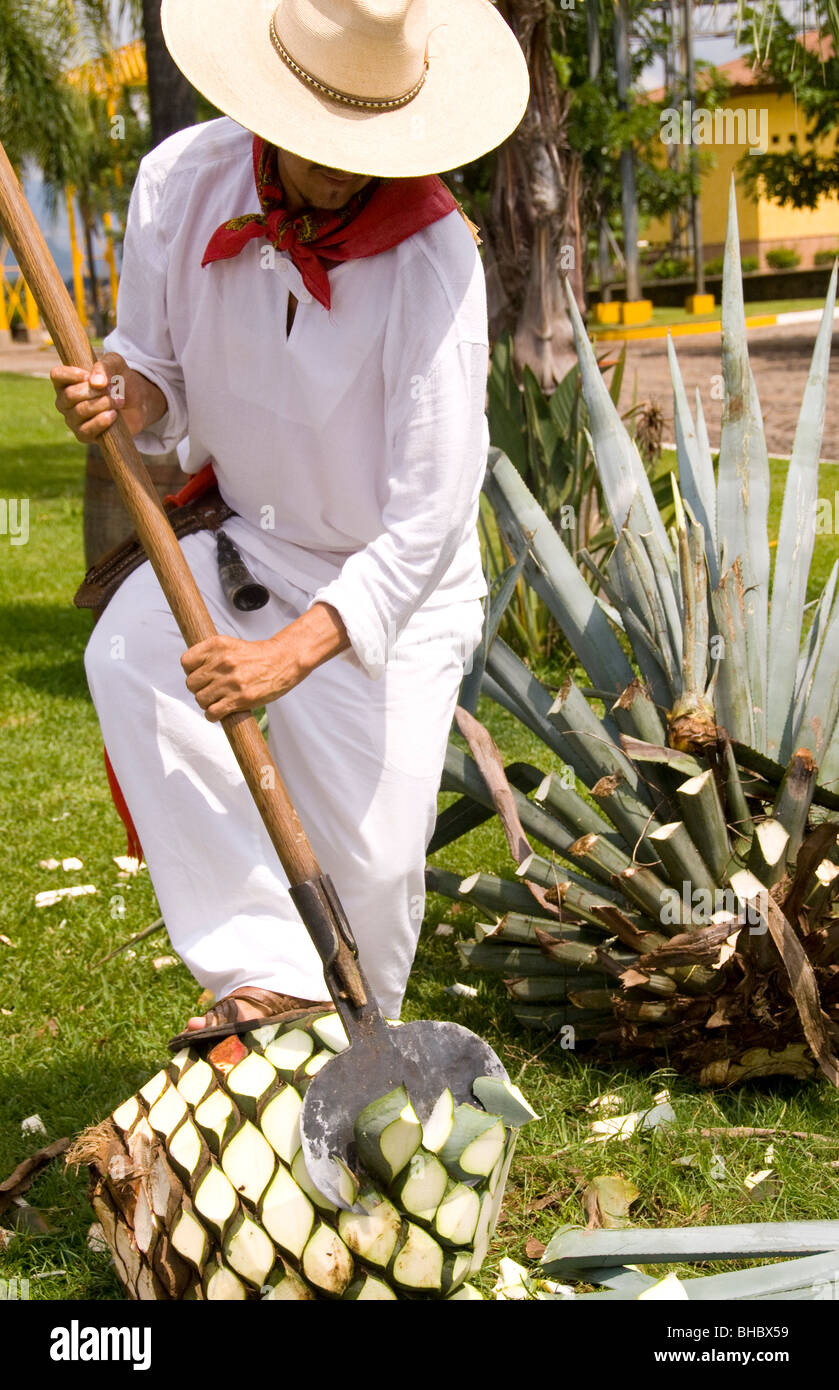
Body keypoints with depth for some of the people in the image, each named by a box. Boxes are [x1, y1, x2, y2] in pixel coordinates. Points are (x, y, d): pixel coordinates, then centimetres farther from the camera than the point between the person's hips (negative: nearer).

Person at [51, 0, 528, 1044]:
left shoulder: (432, 258, -27)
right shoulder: (182, 182, -15)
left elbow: (428, 516, -27)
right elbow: (161, 370, 1)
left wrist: (294, 649, -38)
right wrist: (122, 395, -25)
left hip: (393, 577, -3)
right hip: (244, 537, 3)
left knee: (369, 860, -7)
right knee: (128, 652, -28)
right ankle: (268, 971, -27)